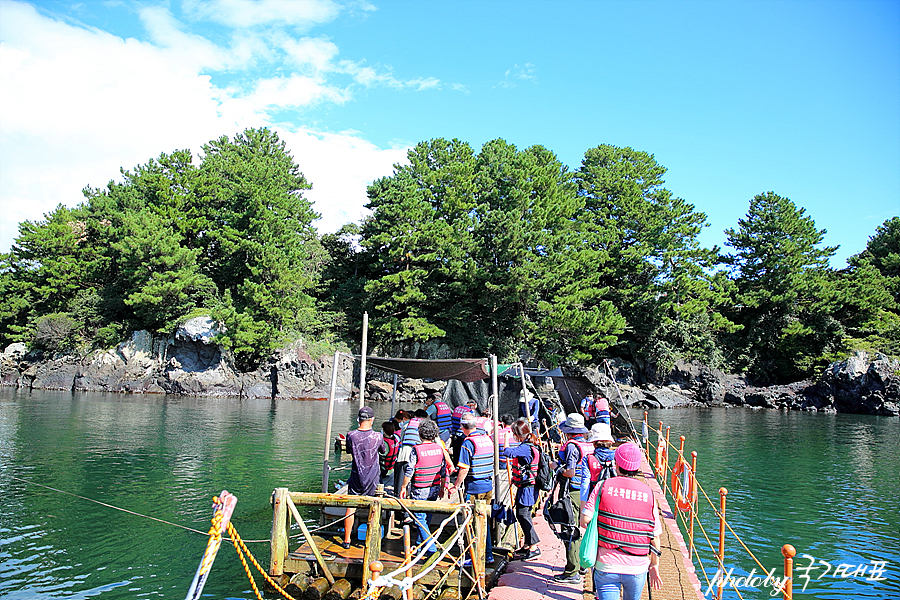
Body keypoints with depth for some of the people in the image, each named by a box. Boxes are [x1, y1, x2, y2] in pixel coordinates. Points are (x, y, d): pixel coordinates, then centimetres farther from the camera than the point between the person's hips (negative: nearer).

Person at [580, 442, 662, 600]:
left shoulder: (603, 486, -7)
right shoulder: (648, 493, -2)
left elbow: (585, 521, -10)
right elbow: (654, 536, 2)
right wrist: (654, 566, 13)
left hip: (606, 565, -2)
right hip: (637, 569, 2)